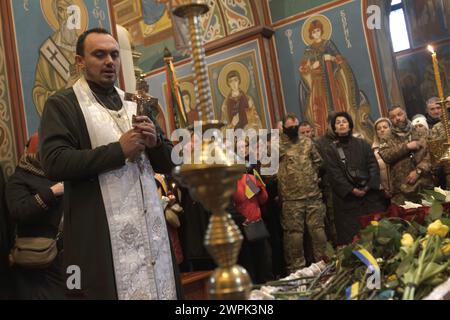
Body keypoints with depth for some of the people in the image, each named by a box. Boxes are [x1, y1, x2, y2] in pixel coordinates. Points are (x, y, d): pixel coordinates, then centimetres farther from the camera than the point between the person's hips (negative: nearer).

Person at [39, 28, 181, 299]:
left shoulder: (136, 104, 17)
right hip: (103, 236, -5)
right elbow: (54, 163, -15)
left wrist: (155, 142, -4)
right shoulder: (62, 104, 0)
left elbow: (168, 164, 17)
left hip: (152, 228, 5)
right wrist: (118, 150, -14)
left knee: (159, 290, 7)